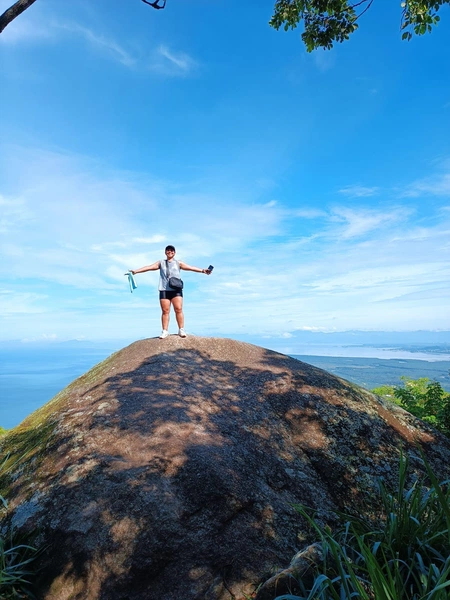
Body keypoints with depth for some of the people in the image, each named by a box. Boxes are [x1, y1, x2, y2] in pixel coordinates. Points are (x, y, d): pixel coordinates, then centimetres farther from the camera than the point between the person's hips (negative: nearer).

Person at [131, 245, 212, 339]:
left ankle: (181, 329, -3)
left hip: (176, 290, -1)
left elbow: (191, 267, 4)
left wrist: (202, 270, -8)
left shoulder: (178, 263, 14)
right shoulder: (161, 263, 18)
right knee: (165, 311, -2)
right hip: (164, 290, 1)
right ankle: (165, 331, 2)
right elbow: (149, 267, 9)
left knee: (178, 309, -9)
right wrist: (136, 271, -2)